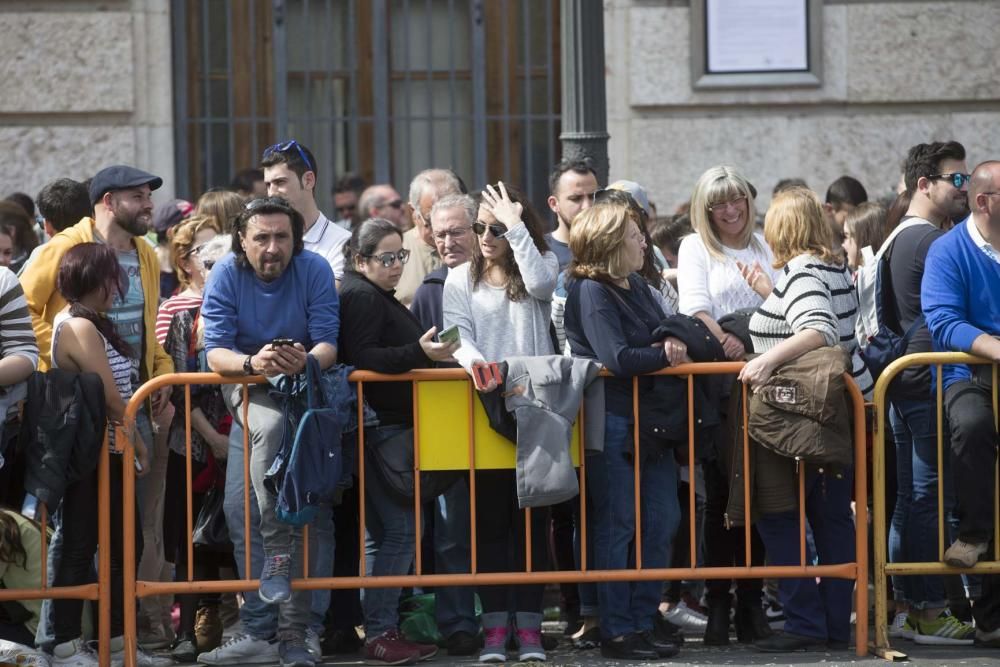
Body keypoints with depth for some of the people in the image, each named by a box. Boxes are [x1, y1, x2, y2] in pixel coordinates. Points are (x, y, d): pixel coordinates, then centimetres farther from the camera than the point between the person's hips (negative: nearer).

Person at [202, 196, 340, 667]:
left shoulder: (314, 270, -11)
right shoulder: (226, 275, -12)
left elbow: (328, 345, -14)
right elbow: (215, 353, -17)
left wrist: (306, 360, -38)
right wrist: (252, 363, -39)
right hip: (246, 384, -1)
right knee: (273, 426, -38)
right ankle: (276, 552, -36)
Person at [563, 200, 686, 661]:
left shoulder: (638, 287, 14)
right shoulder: (591, 292, -12)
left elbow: (669, 335, 14)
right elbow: (617, 359, -21)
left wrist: (679, 342, -9)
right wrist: (665, 355, -10)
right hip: (612, 422, -8)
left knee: (662, 522, 9)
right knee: (617, 527, -2)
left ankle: (642, 623, 17)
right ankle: (616, 634, 4)